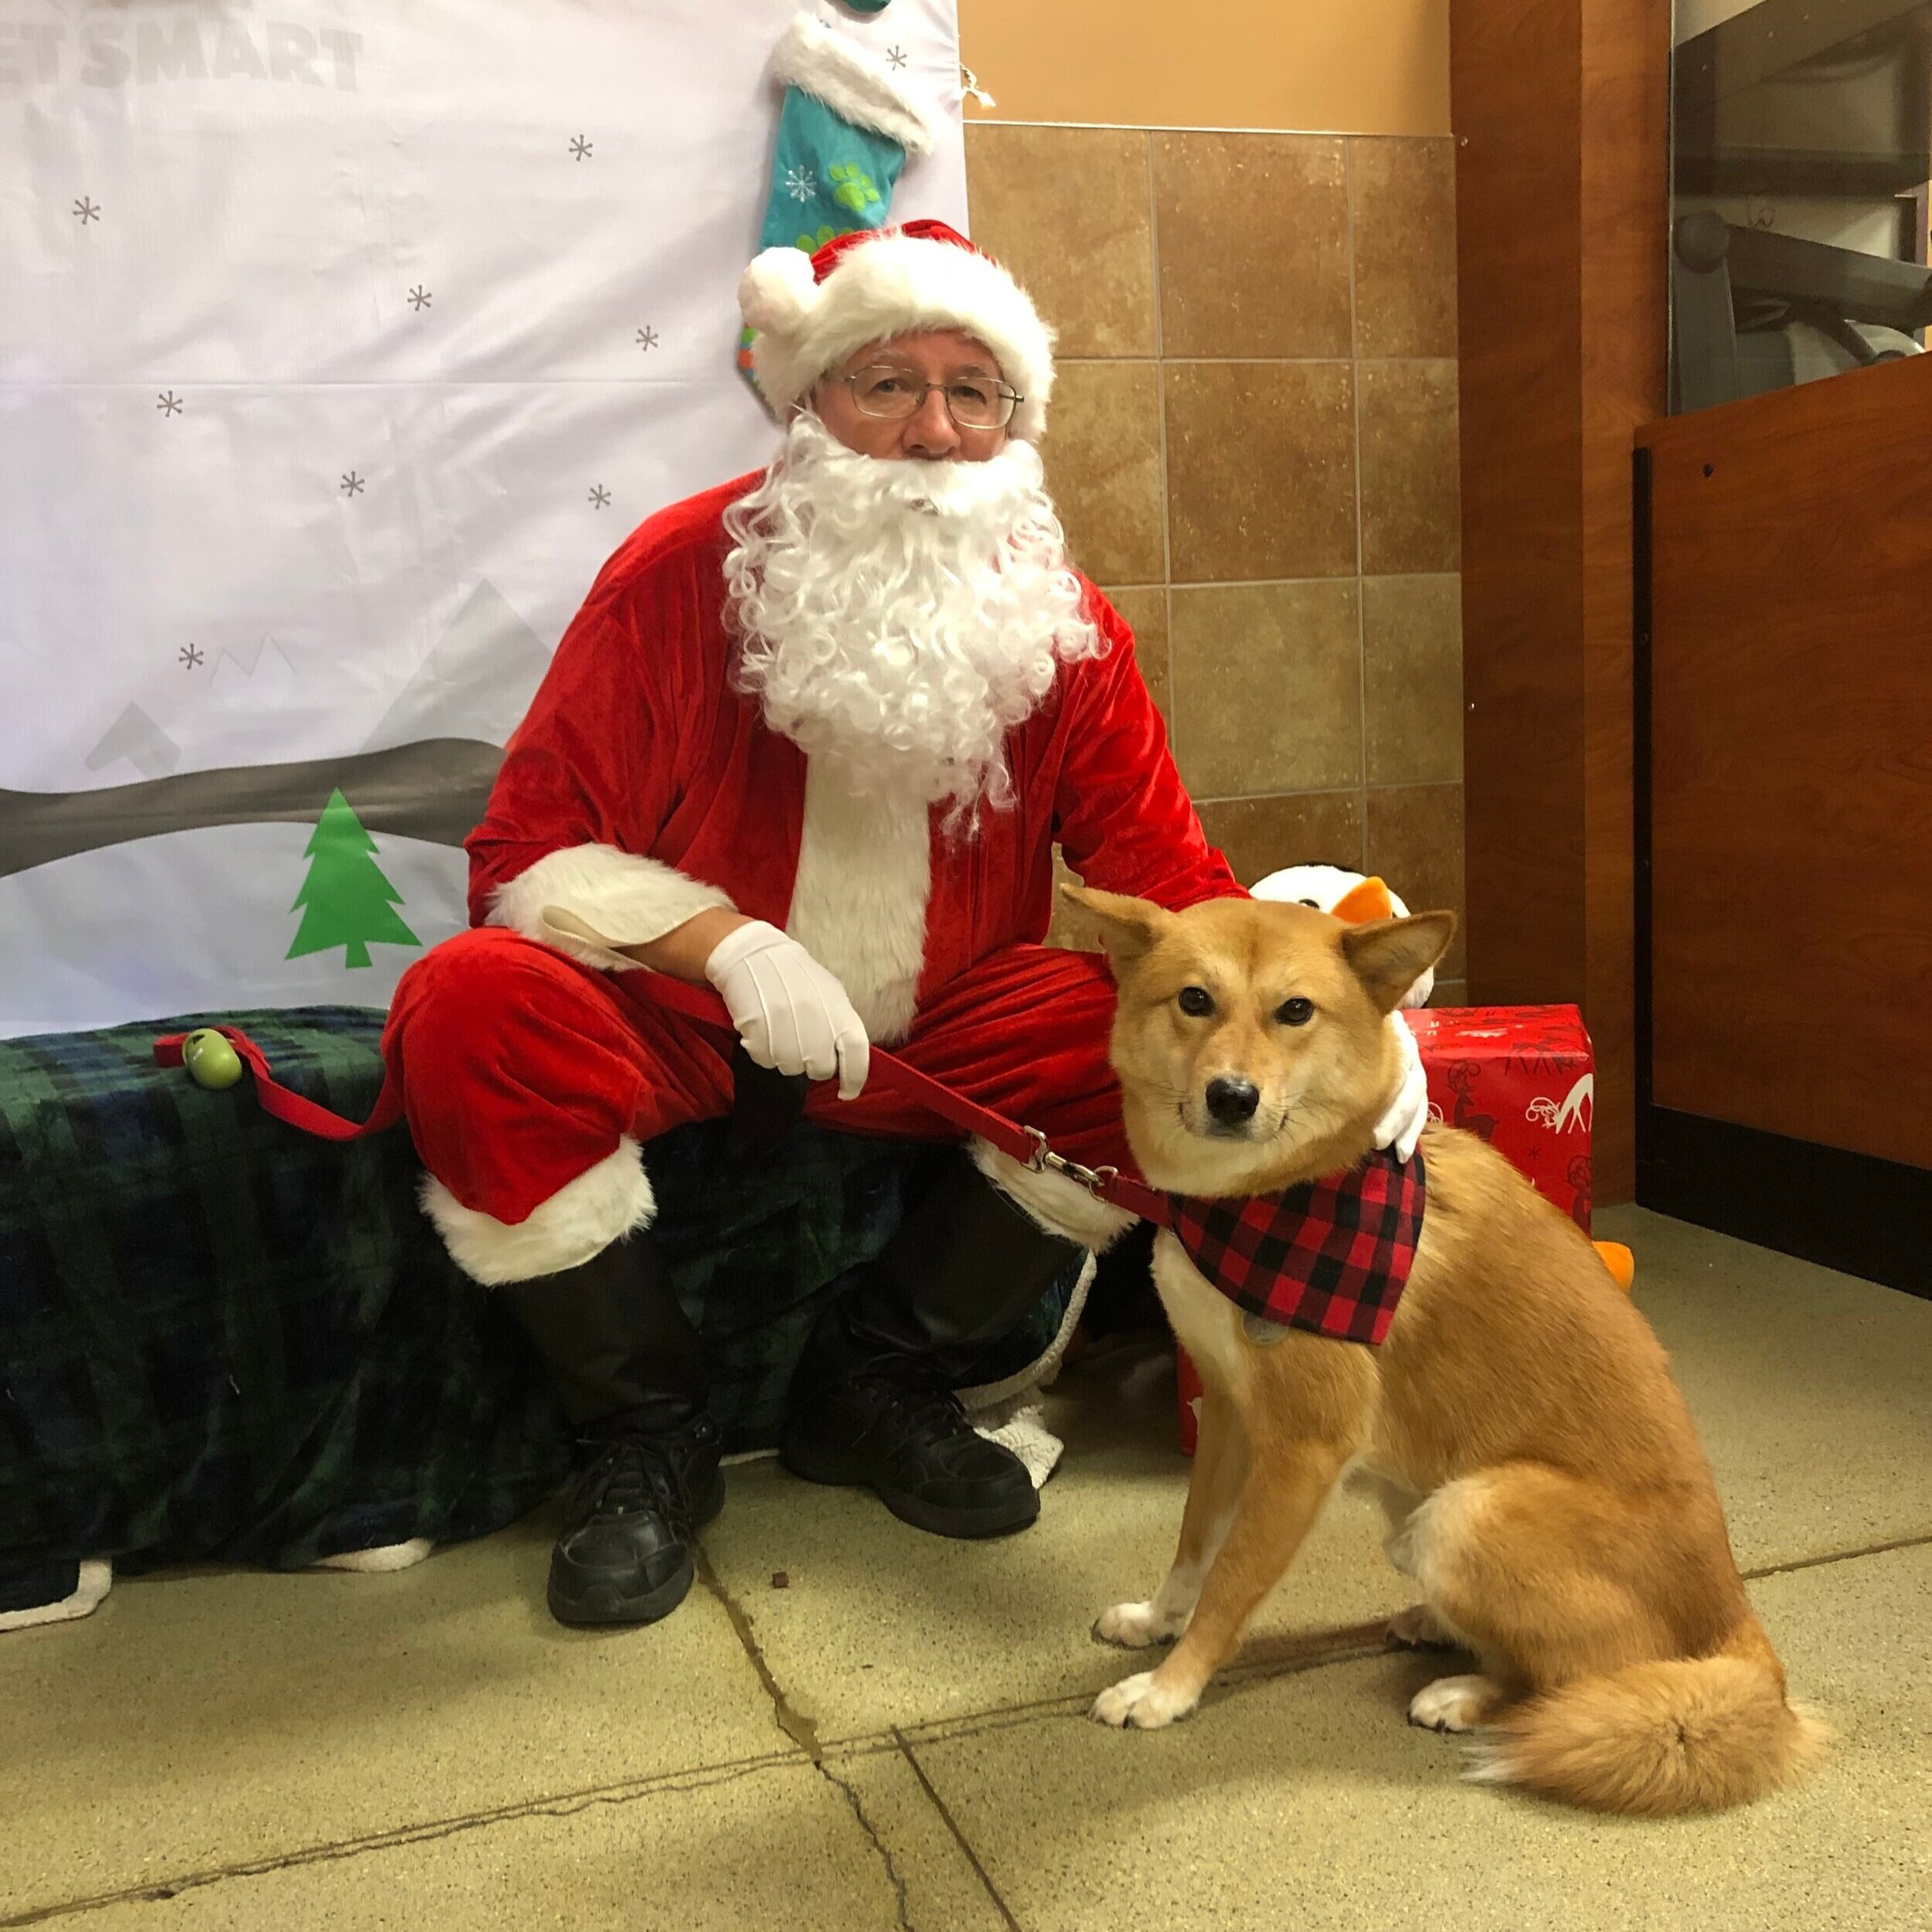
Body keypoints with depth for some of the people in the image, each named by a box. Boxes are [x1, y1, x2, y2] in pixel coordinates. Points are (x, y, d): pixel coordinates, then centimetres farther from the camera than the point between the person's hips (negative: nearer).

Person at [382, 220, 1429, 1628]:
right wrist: (729, 946, -28)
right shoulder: (683, 572, -11)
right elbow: (529, 856, -12)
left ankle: (878, 1384, 0)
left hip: (936, 1040, 3)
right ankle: (651, 1432, -7)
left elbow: (1166, 872, -2)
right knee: (475, 1008, -31)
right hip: (680, 1021, -2)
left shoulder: (1064, 625, -2)